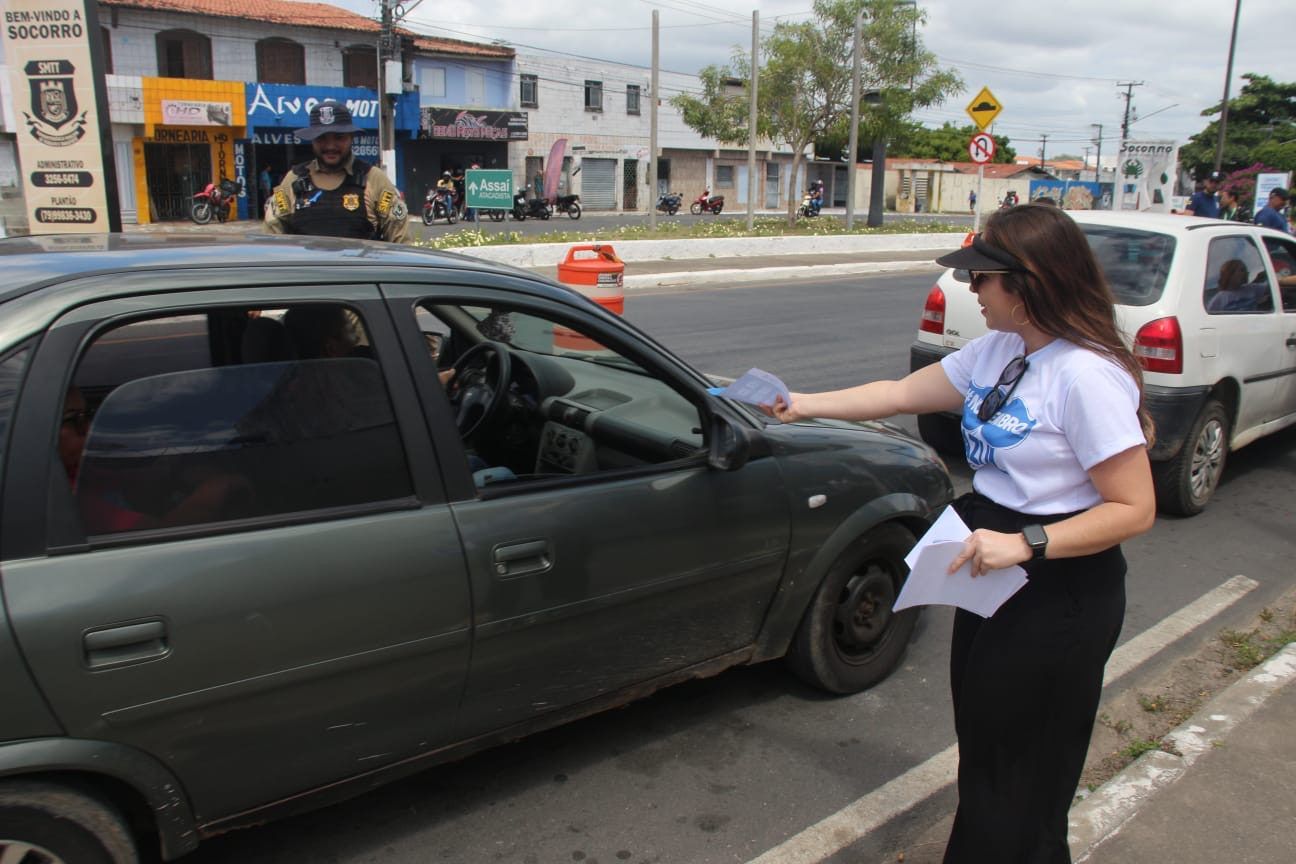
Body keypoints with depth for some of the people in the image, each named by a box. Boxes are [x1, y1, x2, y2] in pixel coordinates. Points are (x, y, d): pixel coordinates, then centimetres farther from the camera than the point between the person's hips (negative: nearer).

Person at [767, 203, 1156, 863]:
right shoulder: (998, 350, 3)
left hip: (1059, 592, -8)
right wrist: (800, 406, 12)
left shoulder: (1087, 375, -23)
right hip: (993, 571, 8)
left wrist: (1026, 543, -28)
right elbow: (902, 394, 11)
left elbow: (1135, 508, -21)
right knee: (981, 742, 21)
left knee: (1022, 770, 6)